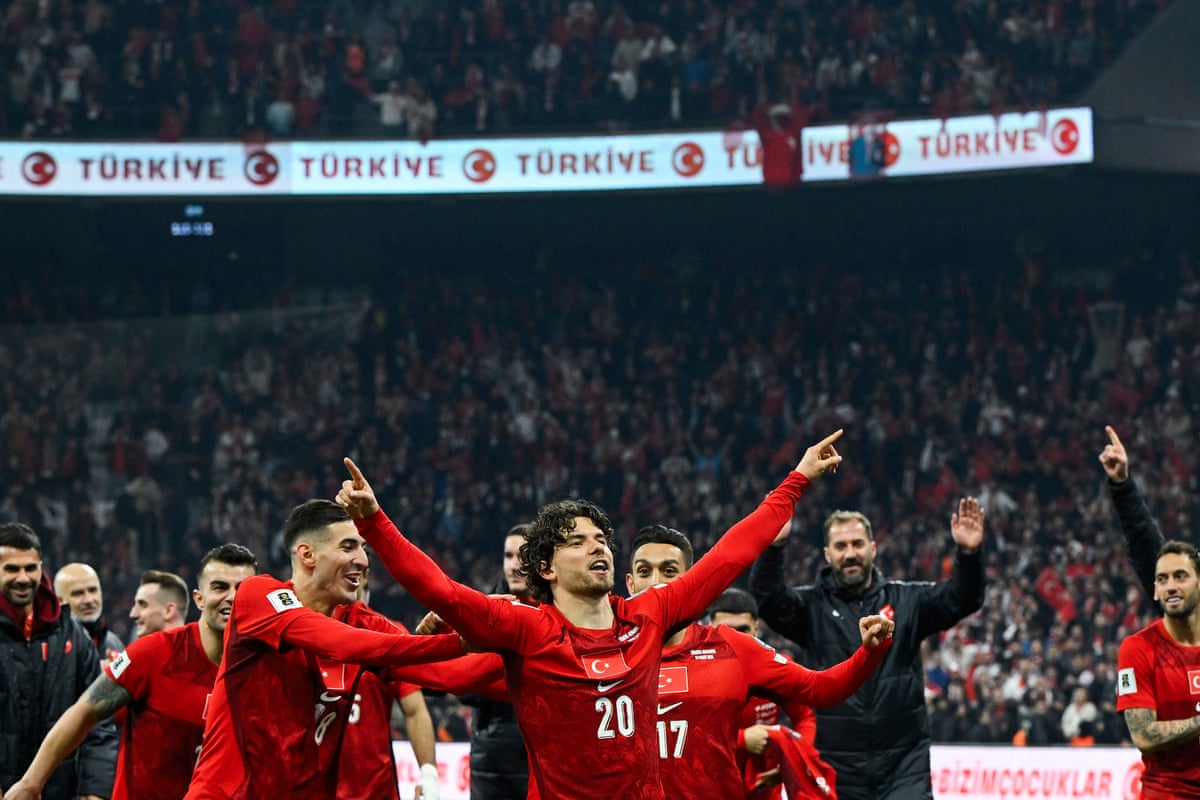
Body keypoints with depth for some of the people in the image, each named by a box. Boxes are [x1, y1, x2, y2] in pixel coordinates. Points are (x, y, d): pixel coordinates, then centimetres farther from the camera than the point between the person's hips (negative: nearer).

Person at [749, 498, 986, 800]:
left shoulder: (907, 601, 5)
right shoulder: (812, 606, 2)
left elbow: (961, 599, -6)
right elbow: (767, 597, -14)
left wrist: (969, 553, -26)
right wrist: (774, 546, -32)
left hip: (905, 763, 0)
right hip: (835, 766, 0)